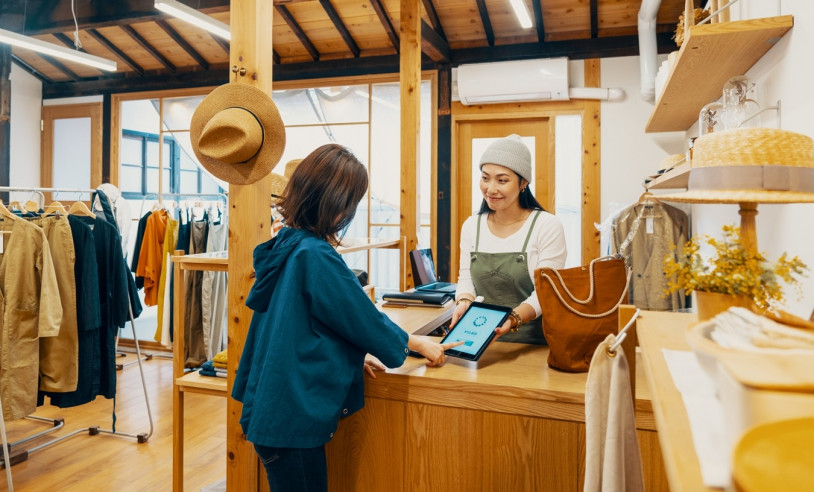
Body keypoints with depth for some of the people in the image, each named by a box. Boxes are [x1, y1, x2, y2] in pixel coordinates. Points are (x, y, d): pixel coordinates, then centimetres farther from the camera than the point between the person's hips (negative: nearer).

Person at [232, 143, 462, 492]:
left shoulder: (286, 247, 4)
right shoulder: (316, 256, -23)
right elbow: (363, 318, -14)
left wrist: (351, 355, 14)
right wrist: (418, 344, 2)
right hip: (293, 417, -8)